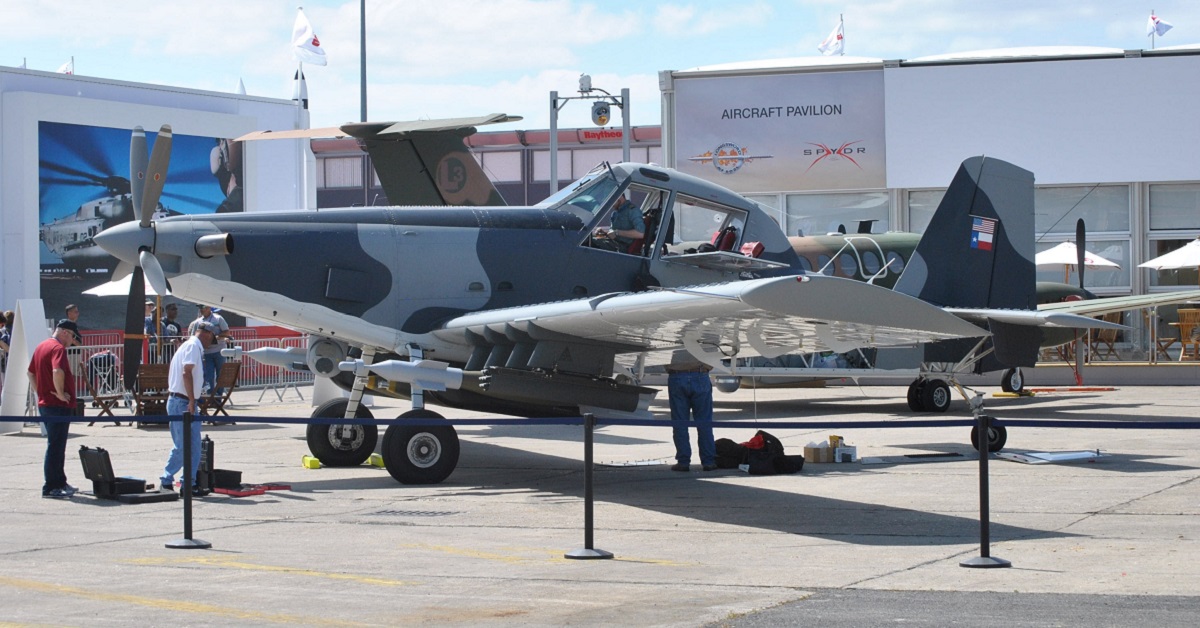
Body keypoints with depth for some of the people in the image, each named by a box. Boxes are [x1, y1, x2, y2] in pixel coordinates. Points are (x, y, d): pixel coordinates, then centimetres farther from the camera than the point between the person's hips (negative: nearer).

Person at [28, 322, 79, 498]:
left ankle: (60, 482, 24)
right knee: (56, 446, -5)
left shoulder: (41, 346, 15)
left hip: (44, 403, 10)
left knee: (56, 445, 17)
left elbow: (31, 373, 22)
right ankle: (51, 487, -2)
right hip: (59, 405, -10)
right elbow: (57, 372, -32)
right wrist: (60, 393, -21)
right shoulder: (58, 348, -15)